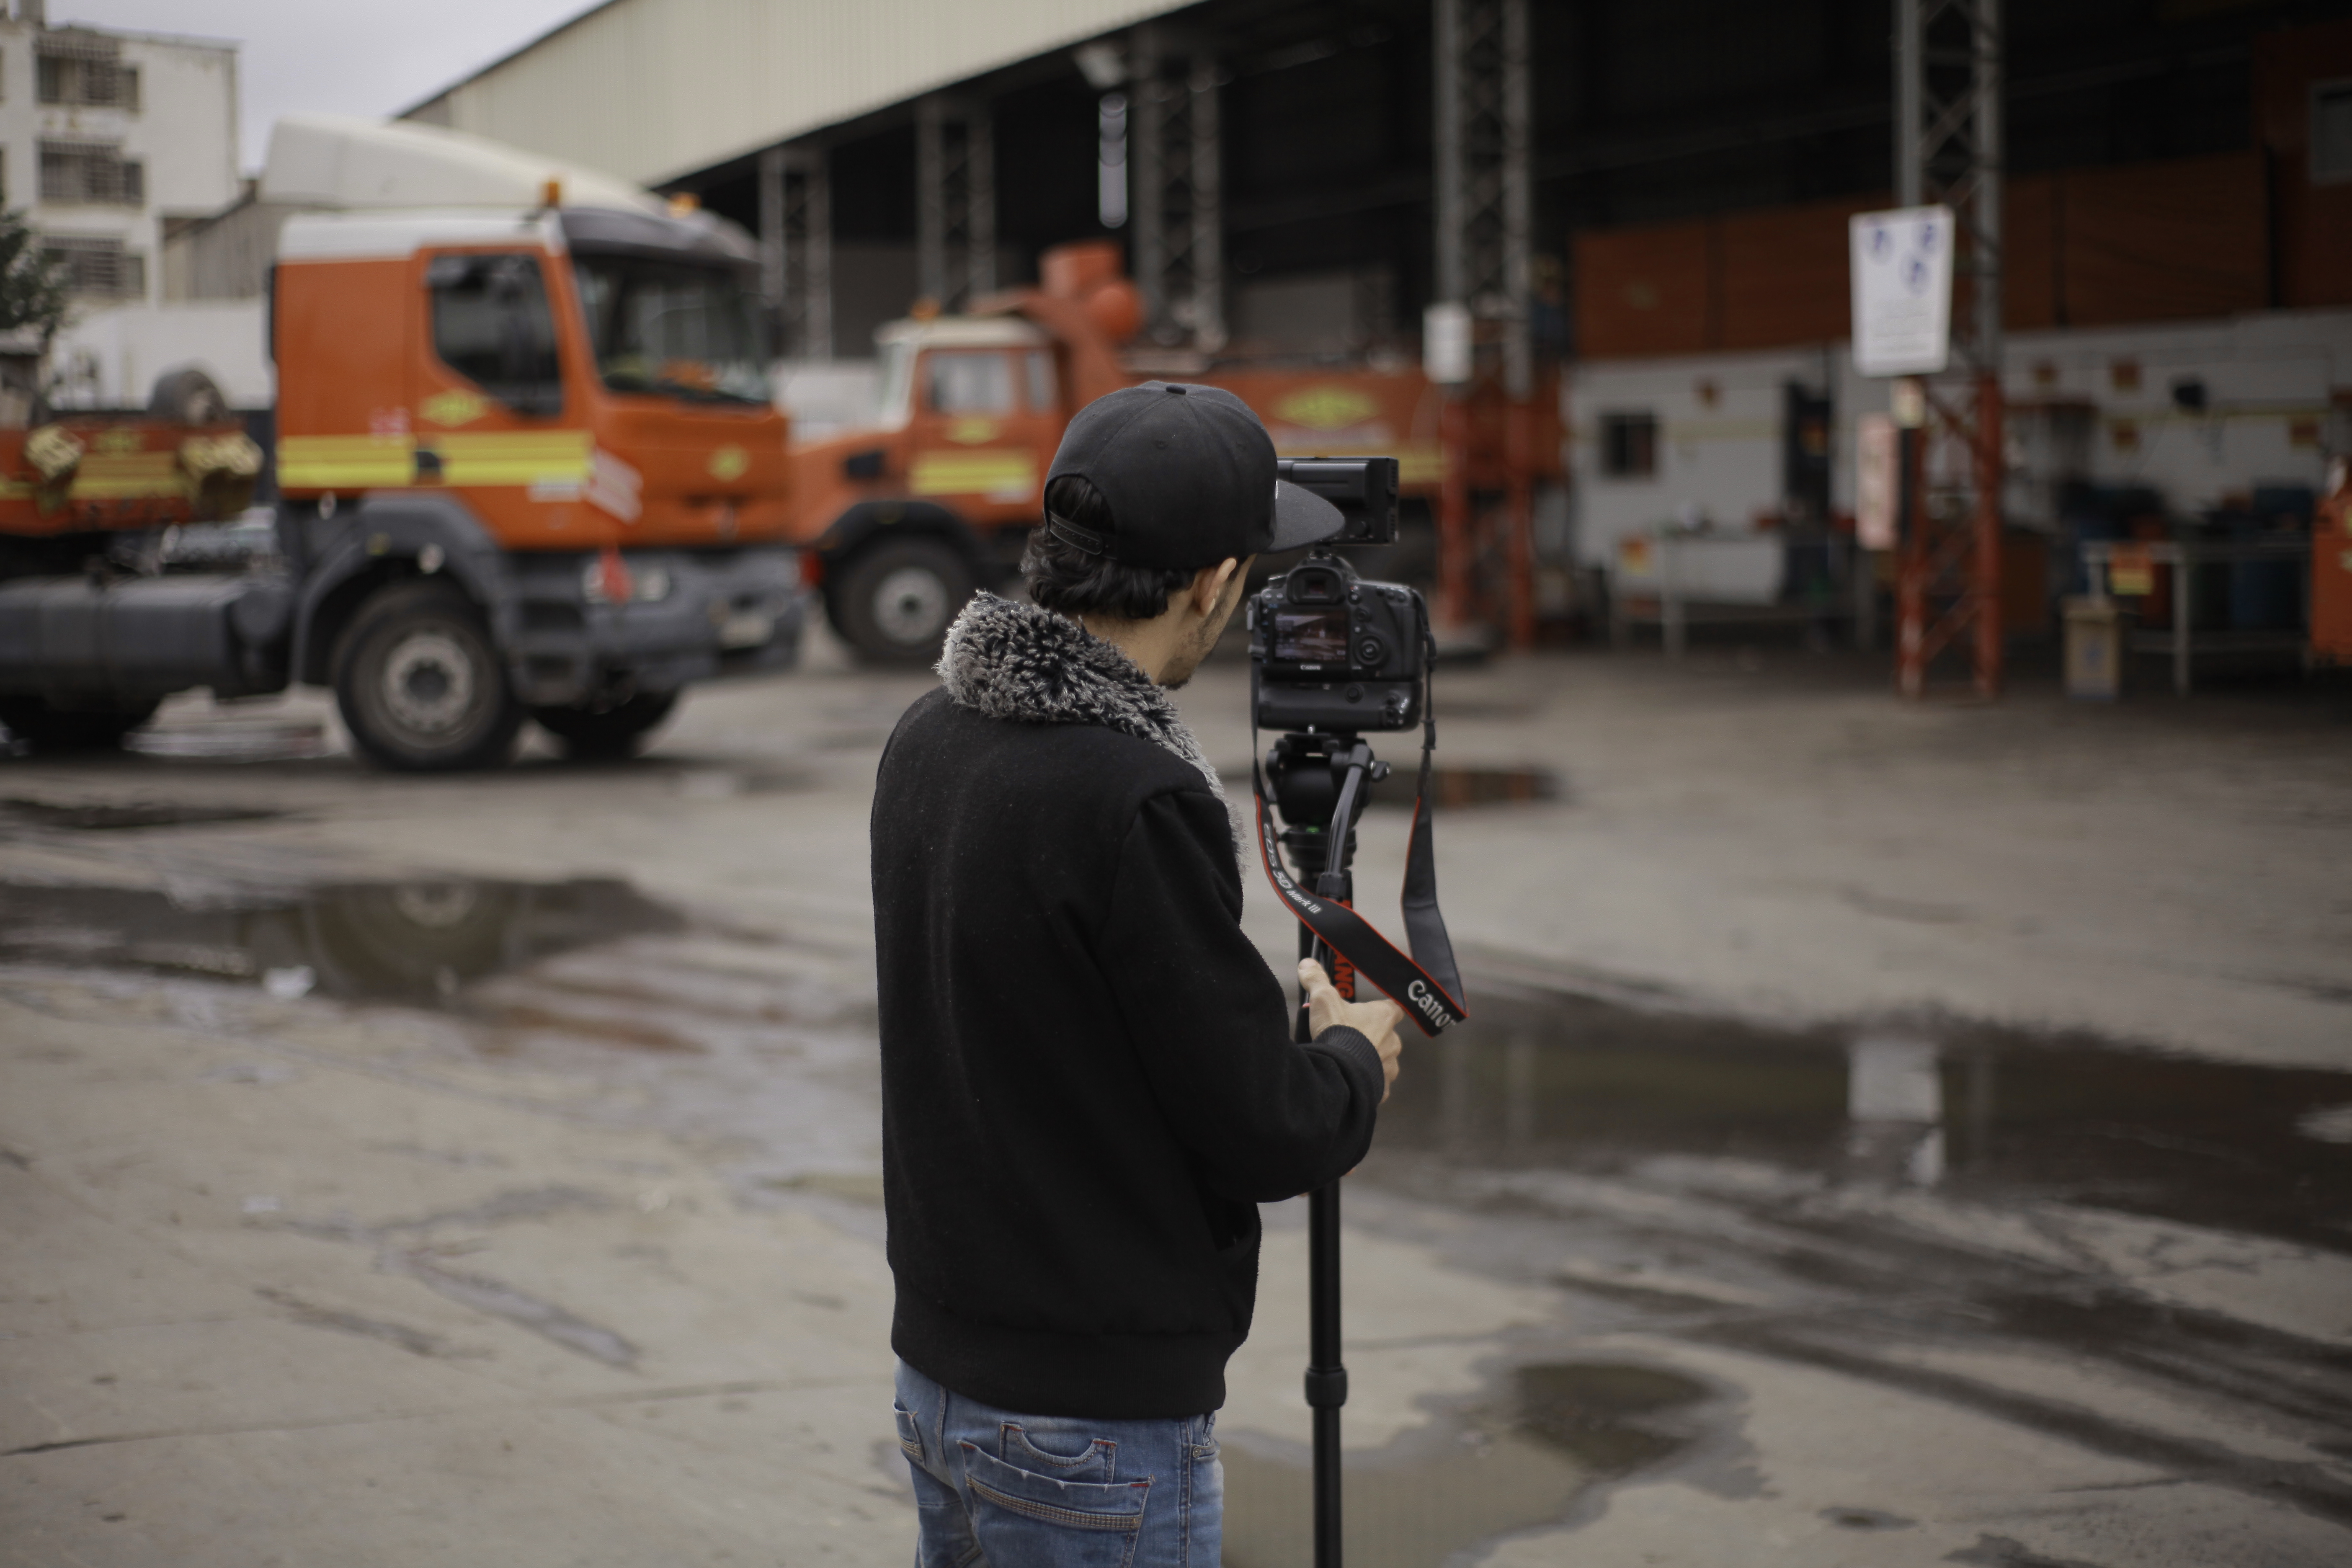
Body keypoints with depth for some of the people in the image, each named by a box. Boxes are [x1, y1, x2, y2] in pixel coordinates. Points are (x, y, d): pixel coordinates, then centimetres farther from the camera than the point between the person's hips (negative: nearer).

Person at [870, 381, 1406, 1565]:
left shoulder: (928, 740, 3)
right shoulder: (1133, 800, -23)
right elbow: (1264, 1134, -17)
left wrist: (1274, 1014, 15)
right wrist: (1356, 1055, 4)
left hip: (942, 1368, 9)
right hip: (1094, 1423, -8)